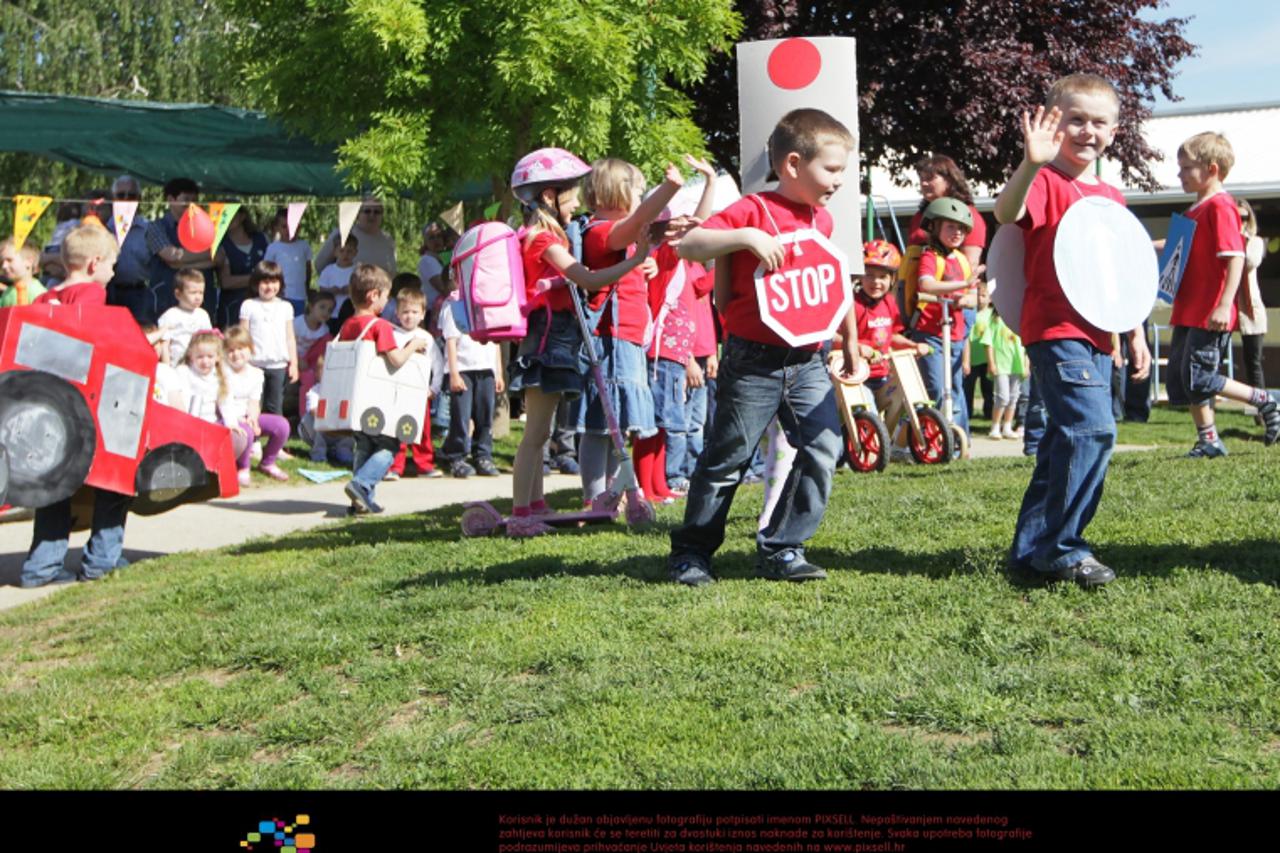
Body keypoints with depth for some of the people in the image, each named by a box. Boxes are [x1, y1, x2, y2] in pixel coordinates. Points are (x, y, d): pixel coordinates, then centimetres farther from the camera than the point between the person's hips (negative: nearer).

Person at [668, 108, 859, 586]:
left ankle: (781, 551, 6)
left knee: (823, 448, -4)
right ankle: (690, 551, 17)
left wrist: (850, 343, 25)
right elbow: (687, 245, -19)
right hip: (754, 361, -6)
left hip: (808, 362, 6)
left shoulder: (822, 220, 12)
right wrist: (747, 236, -31)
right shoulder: (754, 211, -9)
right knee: (727, 456, 2)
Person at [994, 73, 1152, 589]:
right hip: (1055, 329, -9)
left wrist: (1135, 333, 20)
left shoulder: (1112, 197, 16)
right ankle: (1061, 548, -11)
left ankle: (1032, 549, 21)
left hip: (1096, 337, 9)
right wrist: (1030, 163, -46)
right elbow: (1006, 213, -30)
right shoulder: (1048, 183, -7)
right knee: (1093, 429, -20)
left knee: (1069, 438, 11)